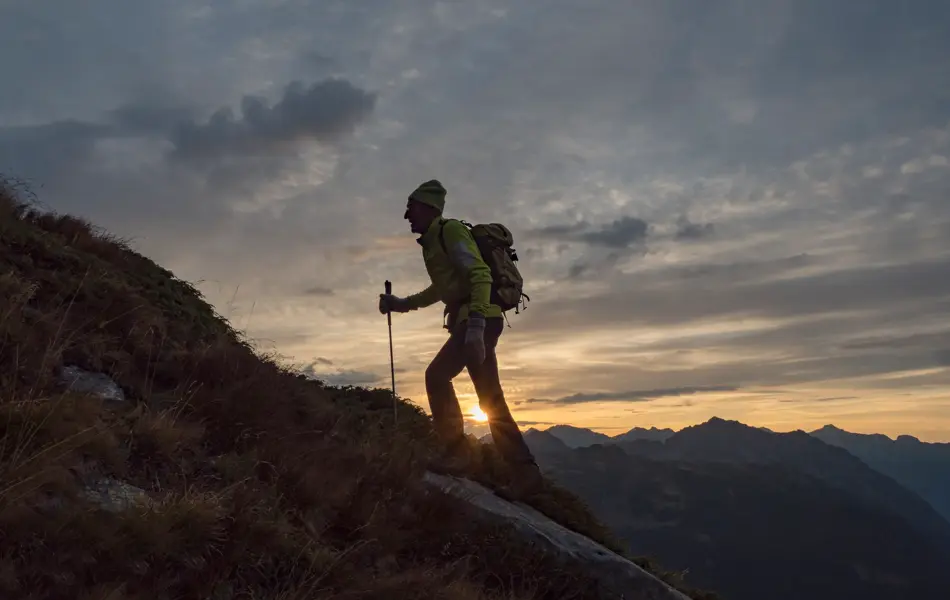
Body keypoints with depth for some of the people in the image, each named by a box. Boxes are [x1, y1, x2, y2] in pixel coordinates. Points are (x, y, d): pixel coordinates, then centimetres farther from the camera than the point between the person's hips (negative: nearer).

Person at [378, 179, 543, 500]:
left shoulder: (450, 230, -7)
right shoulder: (433, 241, 22)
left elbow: (480, 275, -20)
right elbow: (442, 289, 35)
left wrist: (475, 325, -29)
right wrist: (401, 304, 29)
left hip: (479, 320, -10)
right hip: (472, 322, 10)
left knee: (438, 376, -13)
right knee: (490, 399, 6)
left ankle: (457, 450, -8)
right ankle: (524, 470, 7)